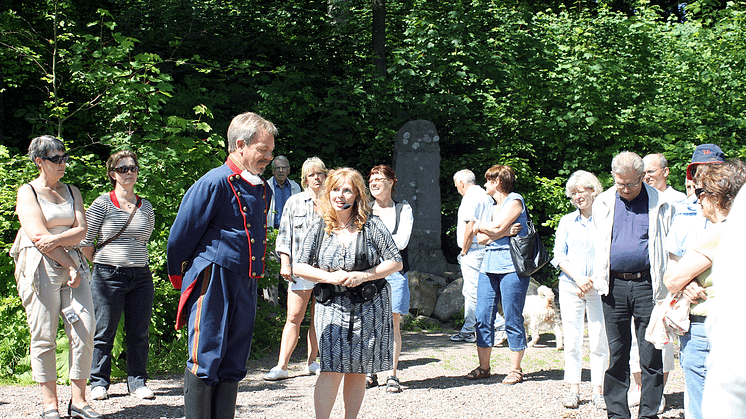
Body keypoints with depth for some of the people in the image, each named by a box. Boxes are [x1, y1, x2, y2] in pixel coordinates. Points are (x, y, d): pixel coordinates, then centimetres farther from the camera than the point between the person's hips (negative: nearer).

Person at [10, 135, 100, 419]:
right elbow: (38, 236, -7)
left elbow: (81, 230, 6)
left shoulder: (72, 191, 18)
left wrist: (57, 239, -13)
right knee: (44, 337, -5)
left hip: (73, 265, 4)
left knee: (85, 332, -6)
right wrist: (69, 265, -10)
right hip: (40, 268, -4)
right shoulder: (27, 192, 3)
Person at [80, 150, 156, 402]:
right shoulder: (102, 204, -2)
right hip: (108, 276, -3)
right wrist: (103, 262, 7)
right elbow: (84, 241, 1)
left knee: (139, 333, 6)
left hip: (141, 276, 4)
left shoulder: (146, 207, 10)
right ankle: (99, 382, 14)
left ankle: (137, 382, 15)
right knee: (104, 333, 2)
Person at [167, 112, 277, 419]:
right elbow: (179, 238, -7)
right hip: (213, 282, -7)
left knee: (233, 365, 11)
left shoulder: (263, 190, 13)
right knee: (205, 361, -2)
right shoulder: (214, 183, -12)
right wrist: (180, 279, 5)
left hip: (246, 286, 8)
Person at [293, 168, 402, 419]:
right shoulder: (320, 229, 4)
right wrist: (330, 277, -10)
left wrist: (362, 276, -13)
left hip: (369, 307, 0)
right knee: (331, 369, -11)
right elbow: (299, 267, 6)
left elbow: (395, 262, 0)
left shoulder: (372, 226, -1)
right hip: (332, 306, 0)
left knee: (357, 370, 7)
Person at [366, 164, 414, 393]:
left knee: (393, 323, -3)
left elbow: (400, 242, -5)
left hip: (394, 271, -2)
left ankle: (392, 375, 3)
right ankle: (370, 373, 10)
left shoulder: (403, 209, 6)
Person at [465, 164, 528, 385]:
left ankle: (515, 370, 4)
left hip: (512, 267, -8)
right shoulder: (492, 207, 22)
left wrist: (480, 225, 7)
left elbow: (496, 227, -14)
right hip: (489, 266, 8)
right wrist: (505, 232, -7)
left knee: (513, 320, -4)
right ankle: (483, 367, 11)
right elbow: (481, 238, 10)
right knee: (483, 318, 3)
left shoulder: (515, 201, -2)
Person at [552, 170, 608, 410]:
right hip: (570, 285, 2)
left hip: (599, 287, -2)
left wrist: (592, 280, -8)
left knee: (599, 340, -3)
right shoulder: (566, 222, 12)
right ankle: (574, 390, 7)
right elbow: (559, 256, 6)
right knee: (572, 339, 1)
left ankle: (599, 391, 5)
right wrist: (578, 278, -7)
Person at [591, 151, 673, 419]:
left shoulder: (659, 204, 2)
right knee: (616, 354, 7)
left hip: (646, 285, -2)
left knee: (651, 356, 0)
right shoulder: (603, 203, 10)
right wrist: (597, 277, 11)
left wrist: (666, 286, -1)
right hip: (614, 285, 2)